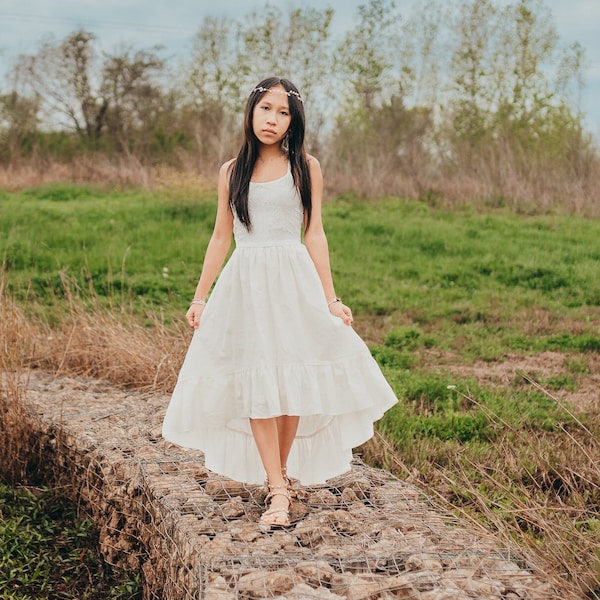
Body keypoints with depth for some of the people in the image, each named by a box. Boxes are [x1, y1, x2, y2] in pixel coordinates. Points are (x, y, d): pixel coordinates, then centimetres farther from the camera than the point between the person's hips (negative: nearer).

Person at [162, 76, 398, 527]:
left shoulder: (306, 168, 3)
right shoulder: (232, 172, 8)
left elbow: (315, 234, 2)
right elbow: (221, 237, 13)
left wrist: (330, 299, -3)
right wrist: (200, 297, 11)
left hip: (294, 282, -1)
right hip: (244, 284, 1)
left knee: (293, 380, 0)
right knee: (254, 384, -5)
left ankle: (282, 472, 16)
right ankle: (278, 491, -3)